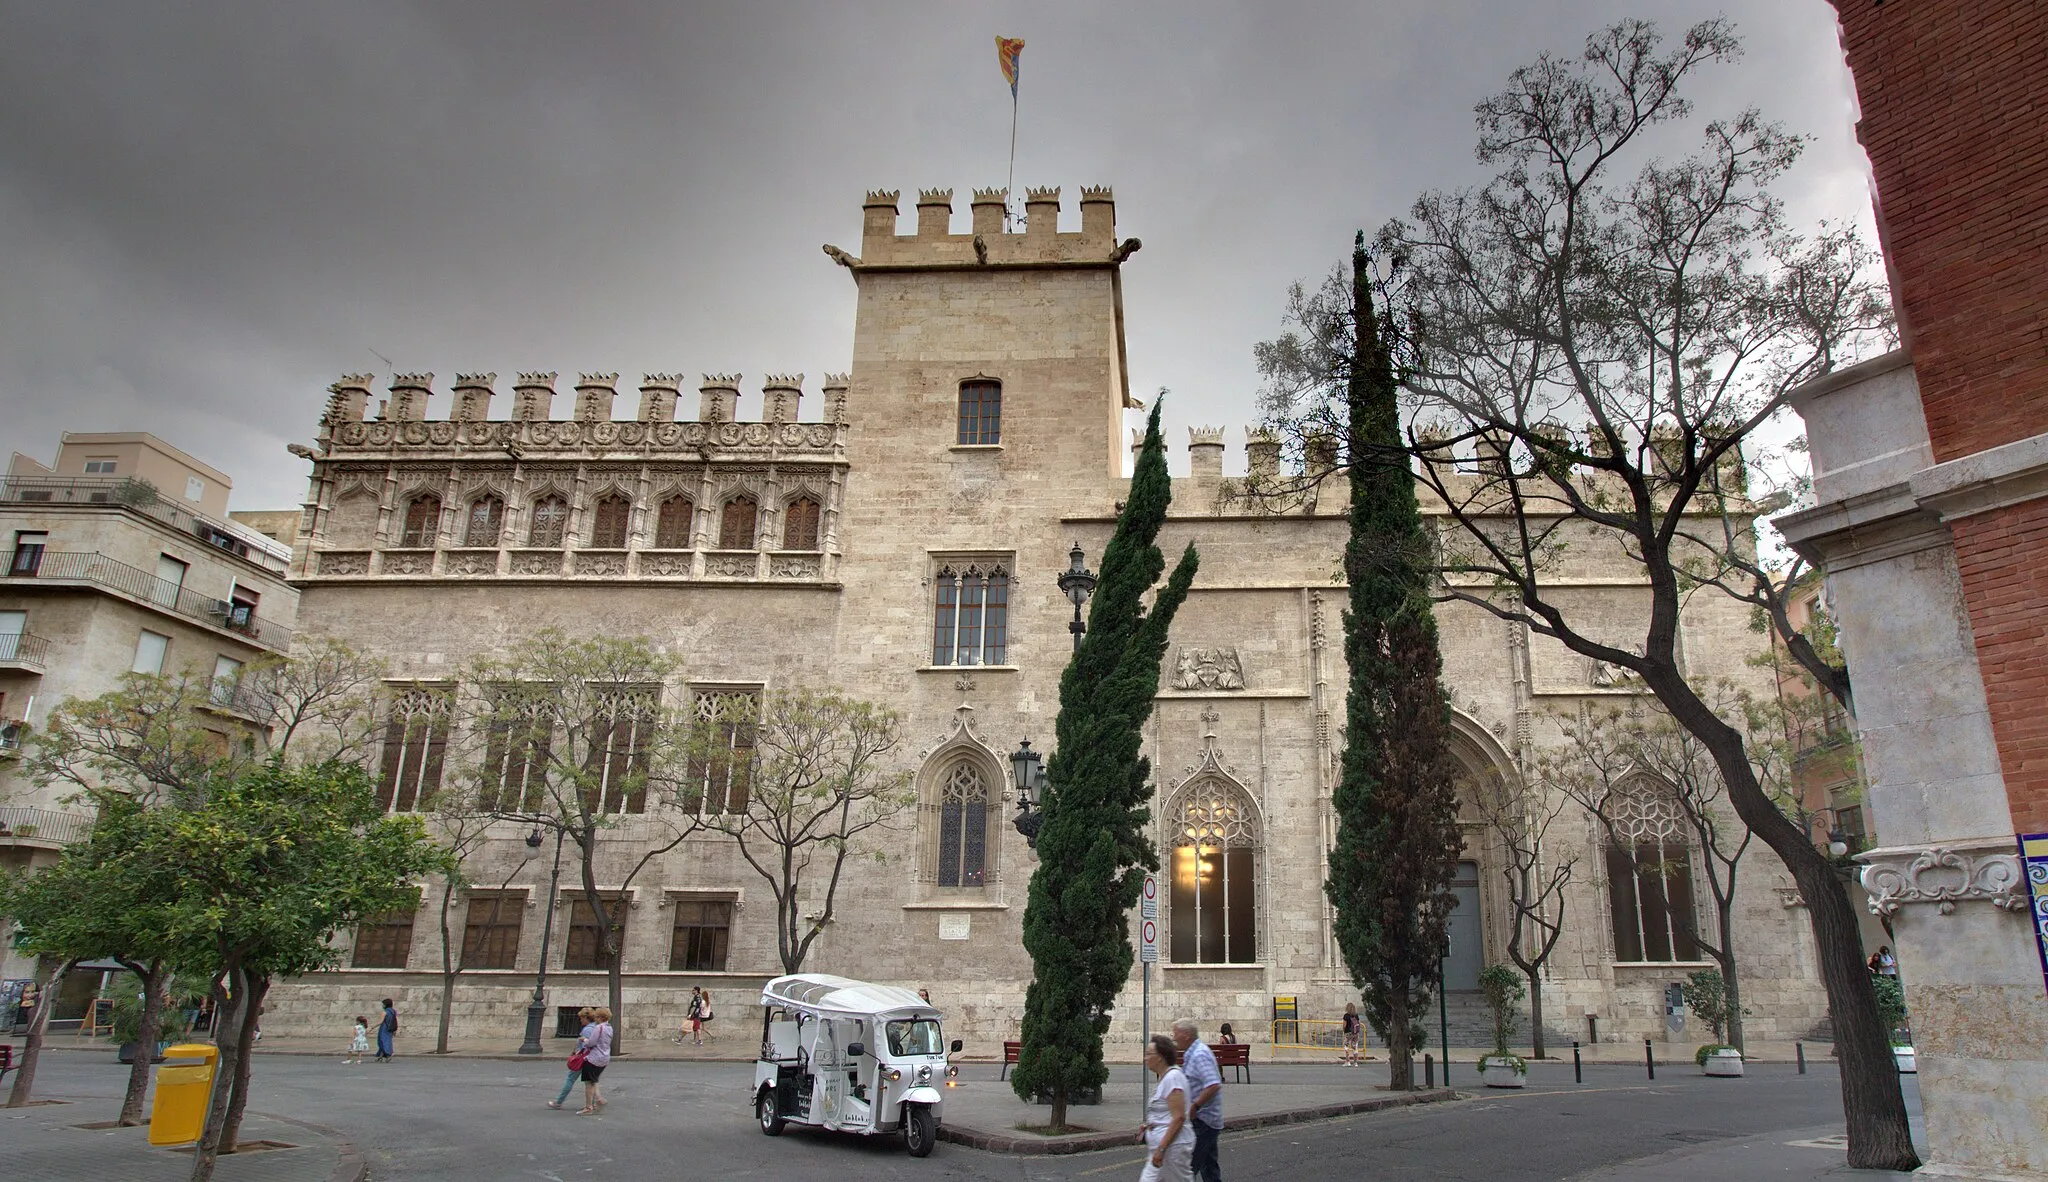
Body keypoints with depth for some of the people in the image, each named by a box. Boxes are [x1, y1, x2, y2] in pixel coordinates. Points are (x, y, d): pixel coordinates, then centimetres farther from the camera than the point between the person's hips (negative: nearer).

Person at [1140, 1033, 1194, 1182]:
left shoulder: (1172, 1077, -16)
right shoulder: (1165, 1077, 14)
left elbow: (1179, 1117, -23)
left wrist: (1161, 1149, -23)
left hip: (1172, 1146, -10)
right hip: (1163, 1146, 10)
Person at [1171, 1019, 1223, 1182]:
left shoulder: (1200, 1055, -18)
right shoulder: (1192, 1053, 14)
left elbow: (1213, 1085, -28)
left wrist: (1194, 1106, -22)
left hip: (1201, 1121, -10)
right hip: (1207, 1120, 10)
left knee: (1187, 1168, -8)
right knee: (1209, 1168, 15)